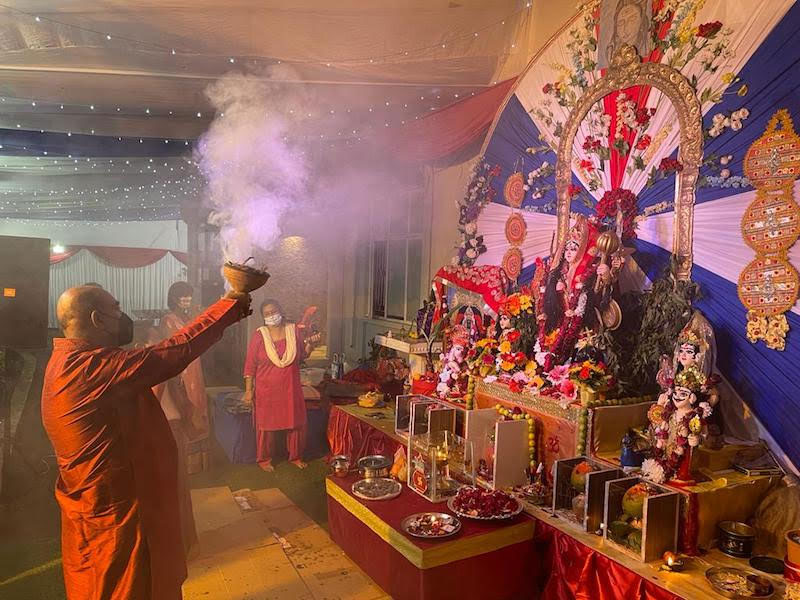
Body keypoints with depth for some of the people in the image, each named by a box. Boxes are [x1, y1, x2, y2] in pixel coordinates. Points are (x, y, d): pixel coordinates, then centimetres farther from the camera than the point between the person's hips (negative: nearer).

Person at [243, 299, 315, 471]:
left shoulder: (294, 331, -2)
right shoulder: (259, 336, -8)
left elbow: (301, 357, 9)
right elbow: (250, 365, -6)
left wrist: (308, 347, -12)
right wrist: (248, 390, -8)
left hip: (291, 389, 3)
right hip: (267, 390, -2)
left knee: (296, 423, 11)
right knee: (266, 425, 9)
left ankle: (296, 456, 30)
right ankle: (264, 459, 28)